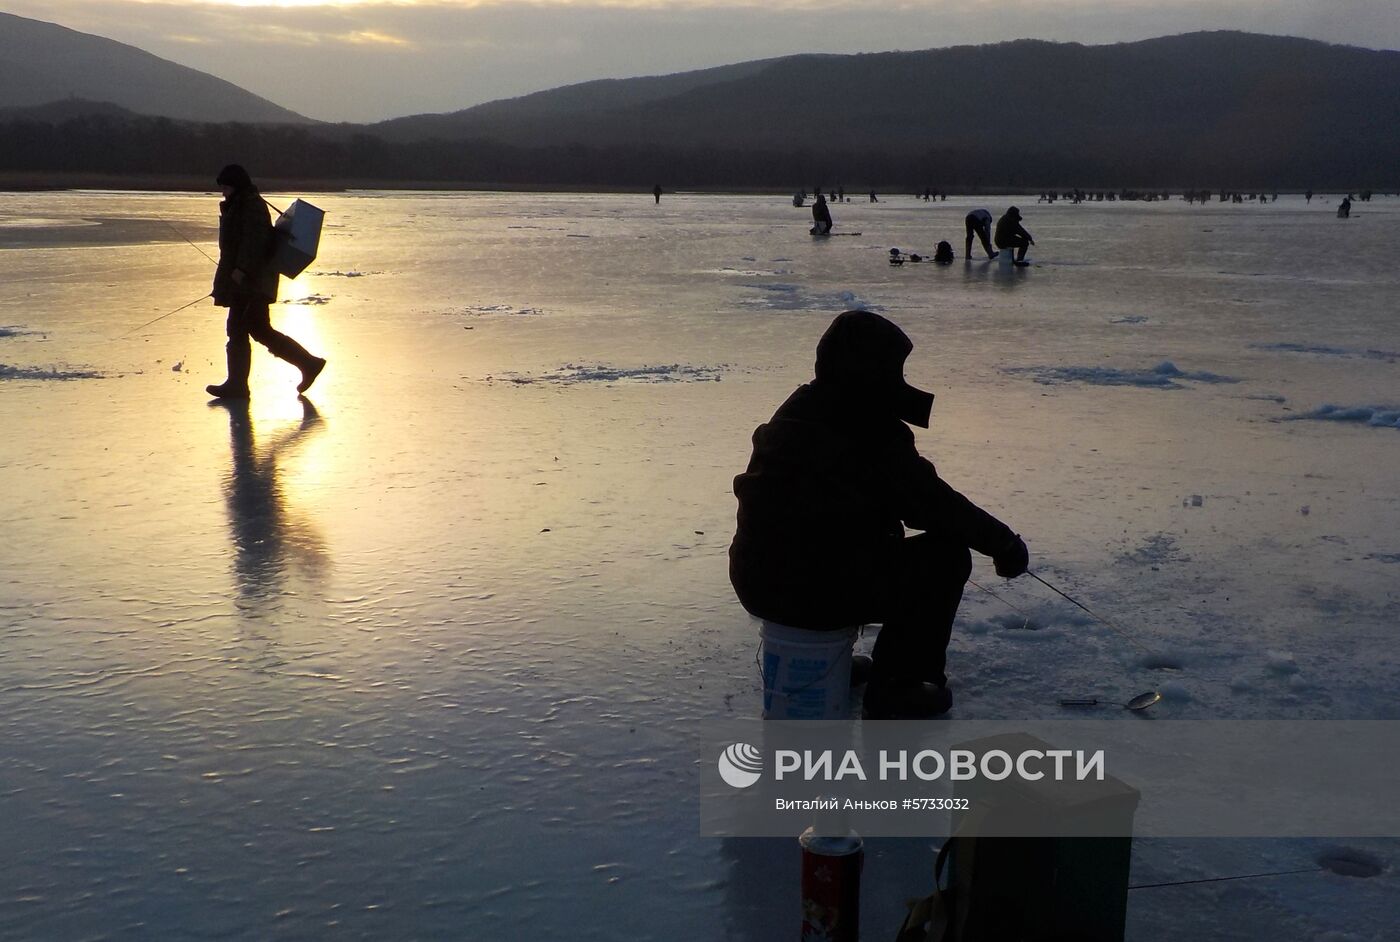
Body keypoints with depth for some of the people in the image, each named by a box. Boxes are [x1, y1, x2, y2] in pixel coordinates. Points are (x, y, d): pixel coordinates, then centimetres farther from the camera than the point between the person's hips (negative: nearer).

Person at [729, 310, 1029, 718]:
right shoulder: (869, 431, -16)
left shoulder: (798, 409, 12)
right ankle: (896, 690, 9)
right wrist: (1003, 542, 4)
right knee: (947, 557, 4)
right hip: (814, 591, -9)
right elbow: (933, 504, -11)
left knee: (878, 544, 35)